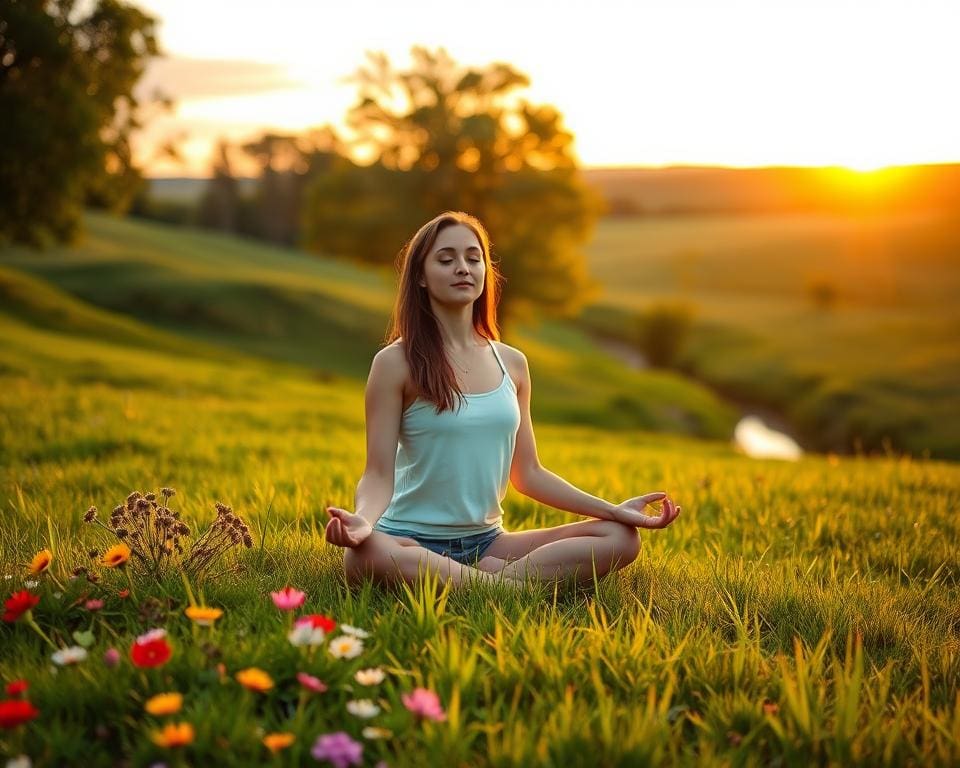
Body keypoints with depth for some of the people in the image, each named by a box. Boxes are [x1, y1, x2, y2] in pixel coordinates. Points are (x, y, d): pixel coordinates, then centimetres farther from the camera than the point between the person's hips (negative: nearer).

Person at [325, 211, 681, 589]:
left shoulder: (512, 363, 10)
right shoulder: (395, 362, -5)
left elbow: (527, 474, 14)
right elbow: (379, 474, -8)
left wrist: (614, 510, 7)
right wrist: (362, 519, -31)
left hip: (486, 541, 5)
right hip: (414, 540, -5)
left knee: (621, 538, -12)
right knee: (368, 557, -40)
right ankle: (510, 586, -24)